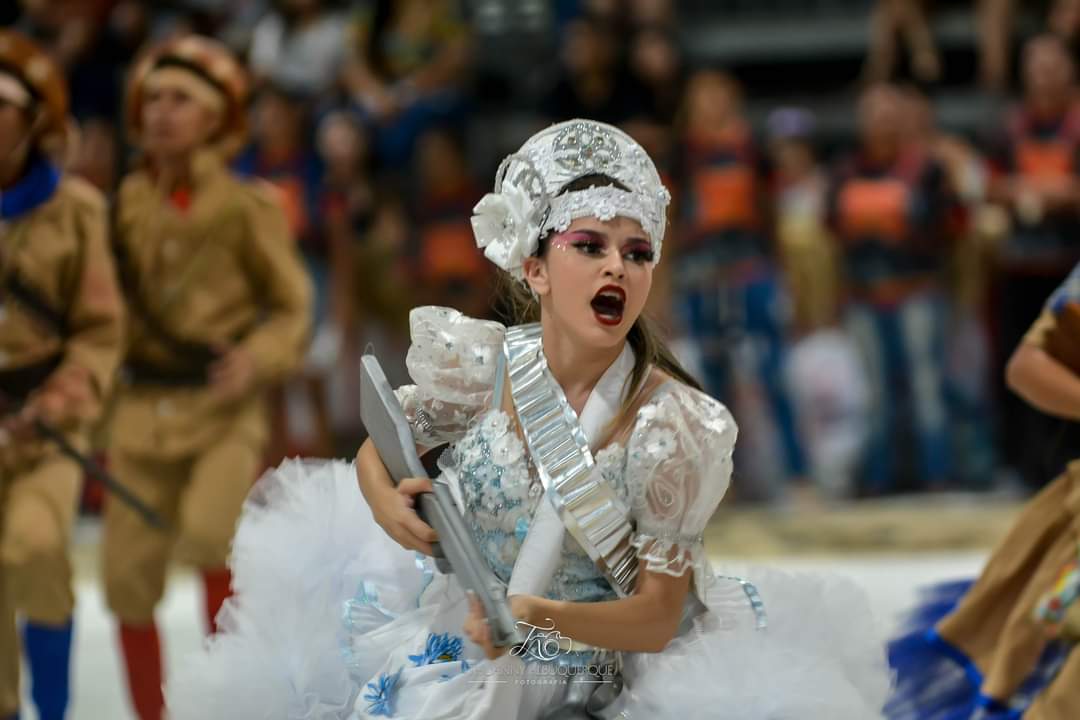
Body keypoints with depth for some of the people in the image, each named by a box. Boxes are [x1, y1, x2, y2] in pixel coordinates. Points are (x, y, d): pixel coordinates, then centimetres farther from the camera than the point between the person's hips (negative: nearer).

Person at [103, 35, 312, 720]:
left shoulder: (245, 206, -2)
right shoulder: (126, 205, 7)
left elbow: (293, 308, 2)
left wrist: (256, 359, -16)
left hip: (227, 410, -4)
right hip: (144, 407, 4)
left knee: (207, 531, -28)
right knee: (129, 579, -1)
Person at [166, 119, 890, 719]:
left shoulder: (671, 425, -18)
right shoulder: (477, 363, -12)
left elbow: (657, 617, -14)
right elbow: (379, 449, 8)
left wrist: (537, 615, -32)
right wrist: (386, 501, -16)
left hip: (595, 658, -1)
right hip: (450, 634, 2)